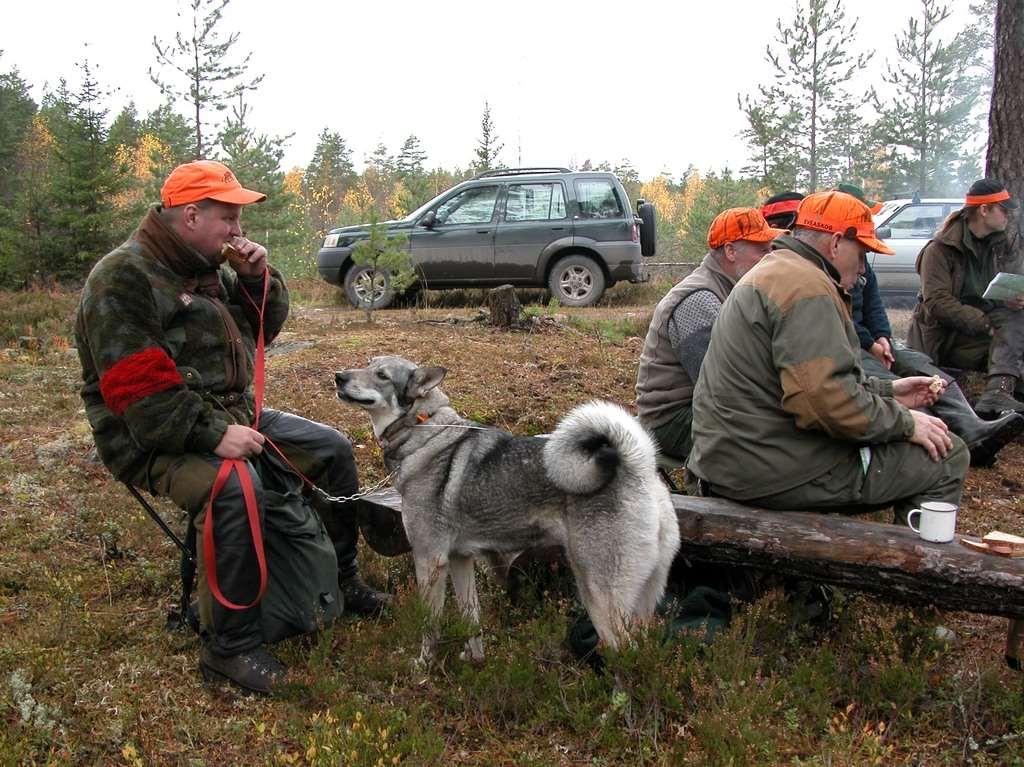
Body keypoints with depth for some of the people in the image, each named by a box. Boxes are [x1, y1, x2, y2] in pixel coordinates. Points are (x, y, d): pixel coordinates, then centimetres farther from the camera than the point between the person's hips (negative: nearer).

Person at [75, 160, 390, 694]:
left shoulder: (207, 270, 11)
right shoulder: (122, 279, -17)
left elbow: (261, 329, 19)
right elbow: (137, 389, -25)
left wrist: (257, 277, 1)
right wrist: (214, 435, -30)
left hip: (229, 417, 9)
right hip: (156, 439, -9)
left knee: (332, 450, 6)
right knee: (237, 486, -37)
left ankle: (341, 580, 22)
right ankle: (230, 646, -21)